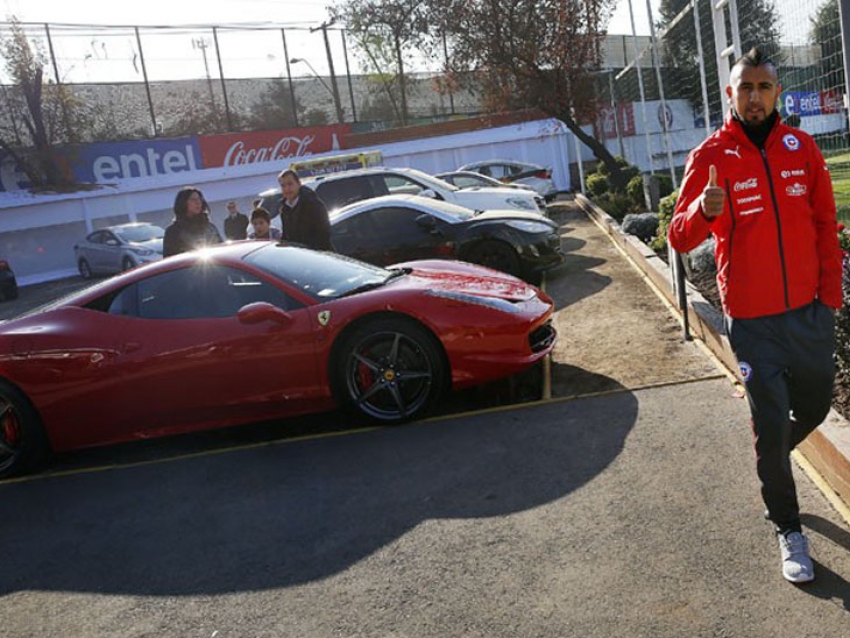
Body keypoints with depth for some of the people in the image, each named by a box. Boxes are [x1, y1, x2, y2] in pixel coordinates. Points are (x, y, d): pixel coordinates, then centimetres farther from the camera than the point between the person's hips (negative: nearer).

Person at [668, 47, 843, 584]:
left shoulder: (802, 148, 4)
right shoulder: (709, 156, -6)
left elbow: (826, 226, 9)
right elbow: (680, 238, -13)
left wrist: (830, 296, 4)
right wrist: (703, 211, -35)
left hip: (810, 312, 4)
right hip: (754, 320, -4)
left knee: (816, 406, 18)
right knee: (771, 424, 2)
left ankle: (770, 460, 49)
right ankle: (789, 530, 20)